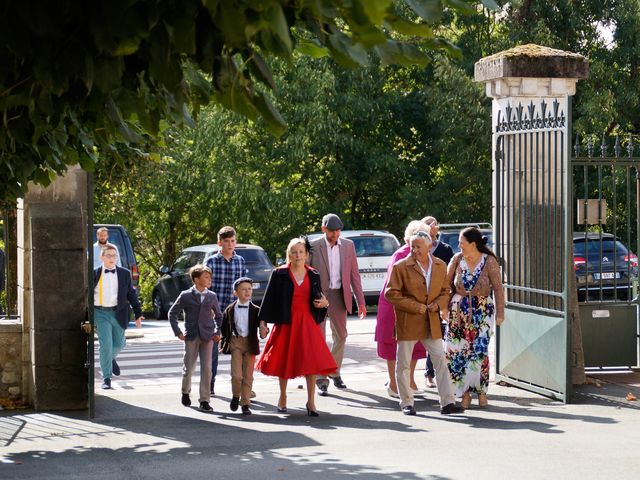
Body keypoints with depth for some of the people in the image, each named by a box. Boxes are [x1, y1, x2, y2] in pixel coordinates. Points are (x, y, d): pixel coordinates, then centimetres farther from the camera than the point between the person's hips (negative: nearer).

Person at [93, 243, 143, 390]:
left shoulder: (124, 273, 5)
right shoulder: (94, 274, -1)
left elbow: (131, 294, 9)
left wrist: (138, 314, 5)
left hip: (118, 314, 3)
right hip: (101, 313, -3)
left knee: (118, 344, 12)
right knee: (105, 345, -9)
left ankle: (111, 359, 47)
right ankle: (106, 378, 0)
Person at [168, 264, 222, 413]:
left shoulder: (212, 296, 8)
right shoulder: (185, 296, 0)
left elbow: (218, 316, 18)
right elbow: (172, 313, 5)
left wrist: (218, 332, 5)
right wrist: (178, 332, -3)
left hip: (207, 337, 1)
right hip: (191, 337, -1)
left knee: (206, 369, -4)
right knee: (189, 367, 8)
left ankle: (204, 401, 0)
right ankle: (186, 393, 34)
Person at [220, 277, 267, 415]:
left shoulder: (256, 310, 1)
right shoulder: (229, 310, 4)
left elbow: (261, 326, -4)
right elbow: (224, 329, 10)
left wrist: (263, 330, -26)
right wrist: (223, 344, 7)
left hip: (250, 343, 1)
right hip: (235, 343, 0)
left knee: (248, 376, 4)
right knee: (236, 375, -10)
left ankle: (245, 404, 13)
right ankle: (235, 396, 17)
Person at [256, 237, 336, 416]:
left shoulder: (313, 275, 7)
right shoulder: (279, 274, -2)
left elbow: (319, 297, 19)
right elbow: (269, 298, -2)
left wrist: (324, 302, -4)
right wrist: (263, 321, -6)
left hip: (308, 322, 2)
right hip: (286, 322, -2)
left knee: (312, 360, -6)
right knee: (284, 360, 8)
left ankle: (311, 401, -1)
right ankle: (282, 397, 27)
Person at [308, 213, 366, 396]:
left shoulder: (348, 245, 3)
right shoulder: (314, 246, -7)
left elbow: (354, 274, 5)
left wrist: (360, 301, 2)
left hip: (339, 296, 4)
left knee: (340, 336, 13)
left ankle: (335, 373, 30)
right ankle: (321, 380, 4)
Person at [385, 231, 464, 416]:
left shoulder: (440, 266, 5)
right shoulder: (401, 267, -8)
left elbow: (445, 290, 16)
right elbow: (391, 293, -9)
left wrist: (439, 304, -6)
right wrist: (415, 307, -14)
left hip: (431, 322, 3)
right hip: (407, 322, -3)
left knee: (441, 360, -1)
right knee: (403, 364, 4)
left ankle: (447, 402, 2)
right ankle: (406, 403, 16)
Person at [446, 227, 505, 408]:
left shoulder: (489, 262, -8)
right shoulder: (457, 259, -1)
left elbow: (498, 289, -5)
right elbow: (447, 283, 3)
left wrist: (500, 313, -6)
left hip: (483, 311, -2)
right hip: (459, 310, 3)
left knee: (480, 352, -5)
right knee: (457, 351, -1)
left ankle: (481, 391, 10)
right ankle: (465, 393, 9)